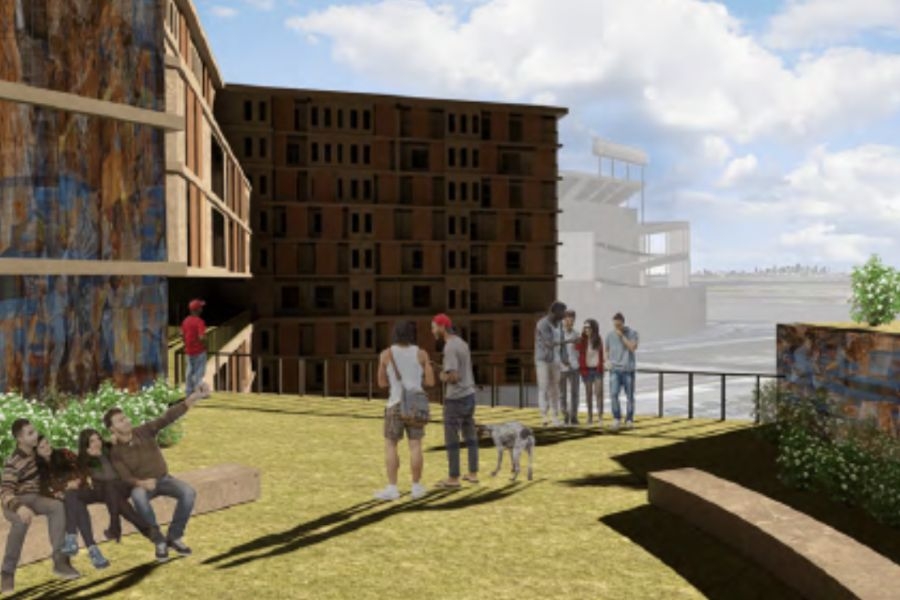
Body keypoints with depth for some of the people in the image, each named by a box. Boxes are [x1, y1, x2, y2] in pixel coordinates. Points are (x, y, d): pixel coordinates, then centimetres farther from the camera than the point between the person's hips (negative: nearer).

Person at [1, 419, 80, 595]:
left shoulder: (33, 450, 2)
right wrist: (19, 507, -51)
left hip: (34, 498, 5)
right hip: (15, 502, -5)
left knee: (57, 506, -29)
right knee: (22, 520, -41)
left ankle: (59, 561, -33)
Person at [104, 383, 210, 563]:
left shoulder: (145, 431, -8)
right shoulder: (115, 453, -8)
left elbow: (169, 417, -21)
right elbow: (126, 478, -17)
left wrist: (195, 397, -34)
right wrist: (141, 483, -41)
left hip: (164, 479, 2)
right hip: (141, 485, -1)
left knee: (188, 492, -28)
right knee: (138, 496, -39)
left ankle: (174, 537, -11)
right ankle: (159, 541, -24)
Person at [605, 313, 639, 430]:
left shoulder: (632, 333, -2)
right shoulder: (610, 335, 5)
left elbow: (633, 348, -16)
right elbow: (607, 350, 19)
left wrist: (622, 336, -16)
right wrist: (609, 360, 3)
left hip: (628, 369, -1)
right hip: (615, 369, 1)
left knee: (630, 396, 4)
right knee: (614, 394, -12)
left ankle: (629, 420, 18)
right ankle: (616, 418, 2)